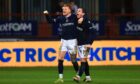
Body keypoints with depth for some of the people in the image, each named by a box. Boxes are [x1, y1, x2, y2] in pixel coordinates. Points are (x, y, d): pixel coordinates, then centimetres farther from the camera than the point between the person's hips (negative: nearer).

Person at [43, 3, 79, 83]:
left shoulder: (74, 17, -7)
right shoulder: (61, 18, 2)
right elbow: (51, 21, 6)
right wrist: (47, 15, -9)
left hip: (72, 41, -3)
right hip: (64, 41, 3)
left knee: (73, 60, 4)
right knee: (60, 59, -8)